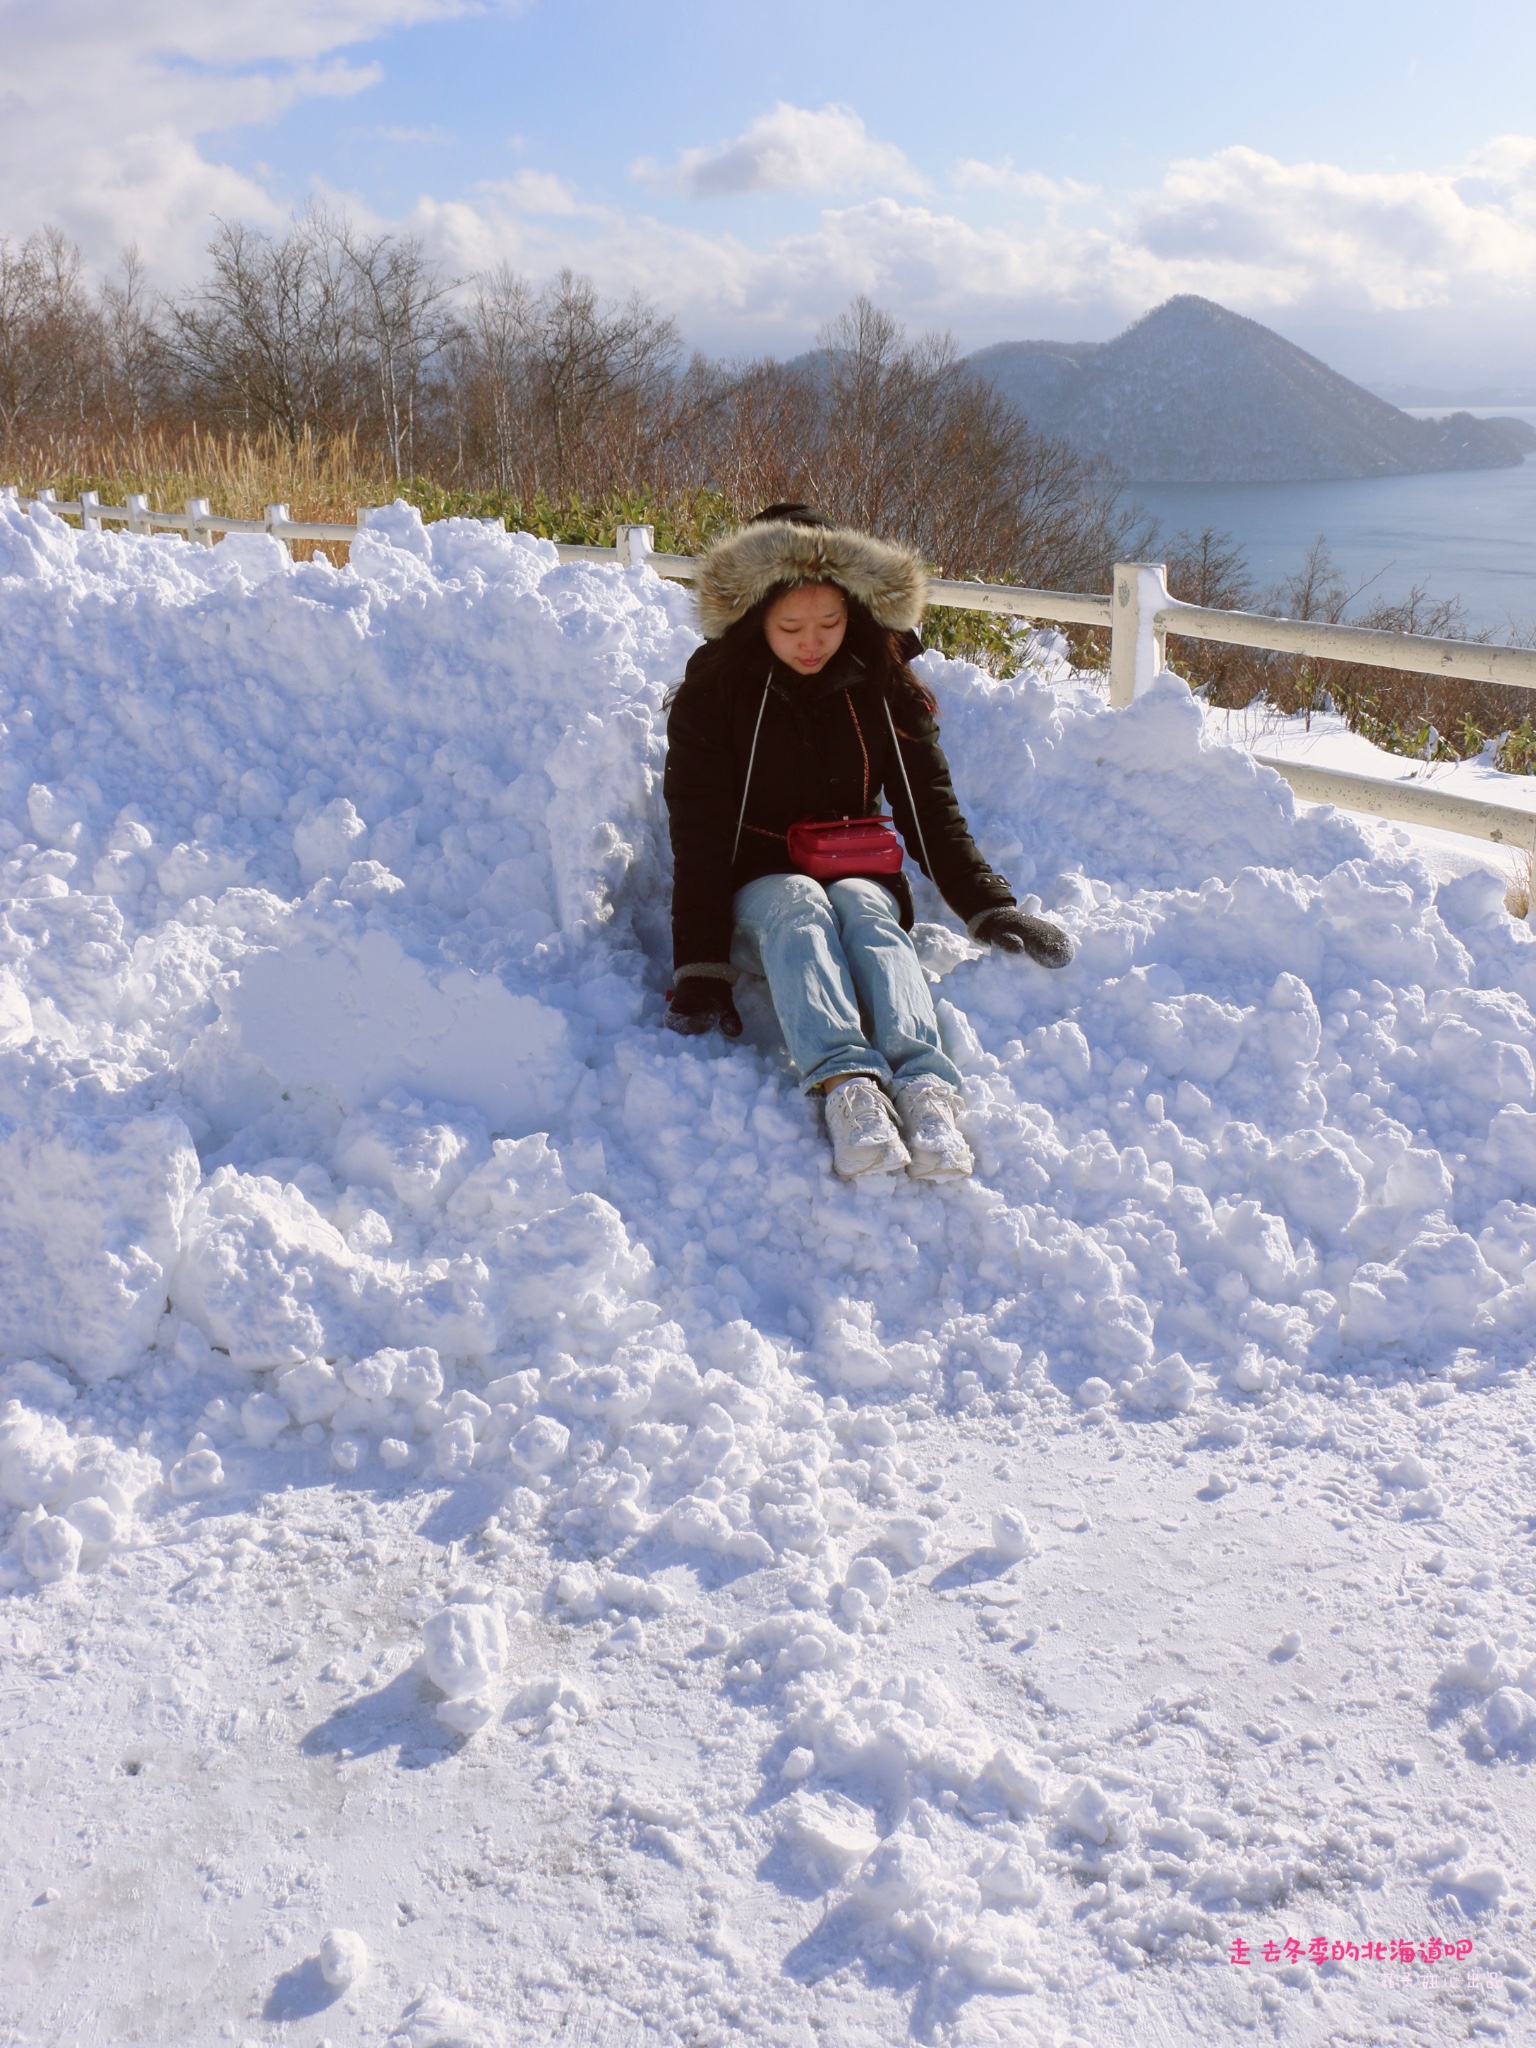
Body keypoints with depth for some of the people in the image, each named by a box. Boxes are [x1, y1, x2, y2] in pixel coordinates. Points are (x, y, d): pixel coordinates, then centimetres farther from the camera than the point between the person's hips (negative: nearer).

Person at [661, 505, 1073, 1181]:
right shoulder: (712, 692, -5)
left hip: (862, 880, 2)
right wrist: (700, 968, -22)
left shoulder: (886, 689, 3)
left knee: (862, 906, -33)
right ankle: (845, 1083, -61)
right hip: (756, 892, -1)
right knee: (797, 903, -36)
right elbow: (699, 836, -12)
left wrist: (990, 907, -13)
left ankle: (925, 1090, -58)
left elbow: (932, 812, 3)